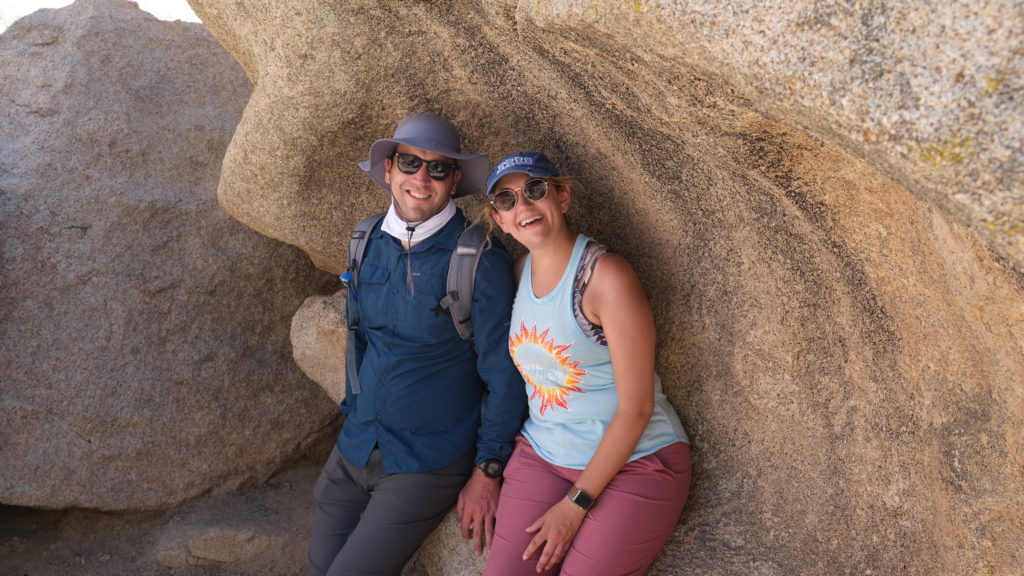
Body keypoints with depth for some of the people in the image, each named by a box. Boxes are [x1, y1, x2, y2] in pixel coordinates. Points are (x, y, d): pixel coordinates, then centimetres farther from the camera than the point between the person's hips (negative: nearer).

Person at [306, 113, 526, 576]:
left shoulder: (482, 263, -16)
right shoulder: (369, 243, 2)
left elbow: (504, 376, -12)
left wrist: (487, 471, -9)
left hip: (428, 464, -5)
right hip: (353, 450, 6)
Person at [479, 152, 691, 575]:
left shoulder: (605, 275, -18)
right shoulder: (519, 271, 2)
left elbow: (636, 407, -17)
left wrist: (577, 504, -13)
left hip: (632, 461, -5)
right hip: (543, 455, 5)